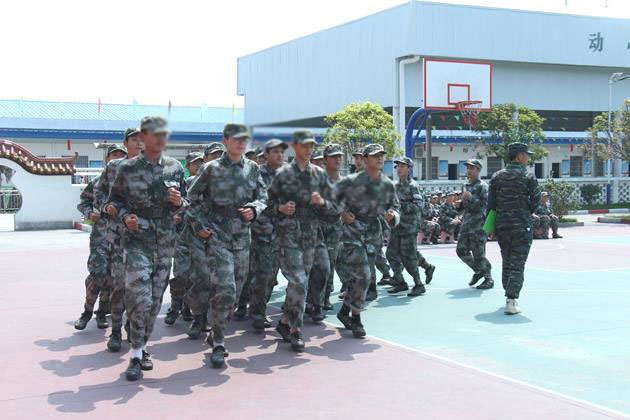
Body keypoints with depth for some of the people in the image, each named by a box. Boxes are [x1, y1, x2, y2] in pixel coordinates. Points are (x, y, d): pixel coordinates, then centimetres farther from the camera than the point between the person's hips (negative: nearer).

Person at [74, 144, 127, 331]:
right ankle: (87, 311, 8)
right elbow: (83, 200, 16)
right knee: (97, 272, -11)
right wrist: (89, 213, -2)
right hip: (100, 233, -1)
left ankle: (102, 312, 20)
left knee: (112, 275, 5)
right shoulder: (97, 181, 7)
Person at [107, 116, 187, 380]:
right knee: (140, 297, -13)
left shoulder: (175, 168, 7)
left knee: (155, 300, 9)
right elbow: (114, 200, 6)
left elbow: (185, 203, 15)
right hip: (137, 241, -4)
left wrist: (179, 203, -8)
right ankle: (136, 355, -2)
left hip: (165, 242, 4)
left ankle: (142, 348, 26)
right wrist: (125, 216, -13)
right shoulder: (128, 169, -2)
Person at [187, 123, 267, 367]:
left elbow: (262, 197, 12)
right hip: (218, 236, -5)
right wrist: (199, 226, -3)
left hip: (242, 237, 5)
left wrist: (254, 209, -9)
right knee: (224, 290, -15)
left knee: (235, 292, 9)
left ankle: (216, 334, 28)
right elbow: (193, 198, 5)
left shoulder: (253, 169, 8)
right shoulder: (211, 169, -3)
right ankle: (218, 344, -3)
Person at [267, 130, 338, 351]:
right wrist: (280, 208, -13)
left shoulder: (320, 174, 8)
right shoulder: (283, 174, -1)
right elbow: (268, 201, 6)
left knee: (299, 283, 11)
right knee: (298, 282, -14)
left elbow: (334, 208, 10)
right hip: (288, 235, -4)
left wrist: (323, 202, -11)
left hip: (312, 235, 4)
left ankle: (285, 322, 29)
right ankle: (295, 331, -1)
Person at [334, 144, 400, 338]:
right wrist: (342, 213, -11)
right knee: (362, 276, -14)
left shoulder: (388, 185, 1)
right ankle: (356, 319, 2)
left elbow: (396, 208, 10)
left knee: (361, 277, 11)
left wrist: (392, 216, -12)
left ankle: (344, 311, 32)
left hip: (373, 234, 5)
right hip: (352, 232, -5)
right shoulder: (352, 181, -12)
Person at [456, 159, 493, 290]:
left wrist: (471, 198, -24)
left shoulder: (483, 186, -7)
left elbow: (486, 204, -16)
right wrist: (461, 204, 8)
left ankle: (489, 280, 7)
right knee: (461, 251, 5)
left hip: (478, 225, -8)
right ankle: (478, 271, 24)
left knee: (478, 254, -6)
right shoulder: (466, 186, 17)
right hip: (466, 224, 8)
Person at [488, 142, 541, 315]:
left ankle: (510, 296, 25)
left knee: (507, 263, 17)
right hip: (522, 226, -4)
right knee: (517, 264, -4)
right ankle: (511, 301, -13)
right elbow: (536, 202, -5)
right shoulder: (528, 177, -5)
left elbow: (490, 203, 4)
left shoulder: (497, 176, 6)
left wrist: (491, 227, 9)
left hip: (501, 225, 4)